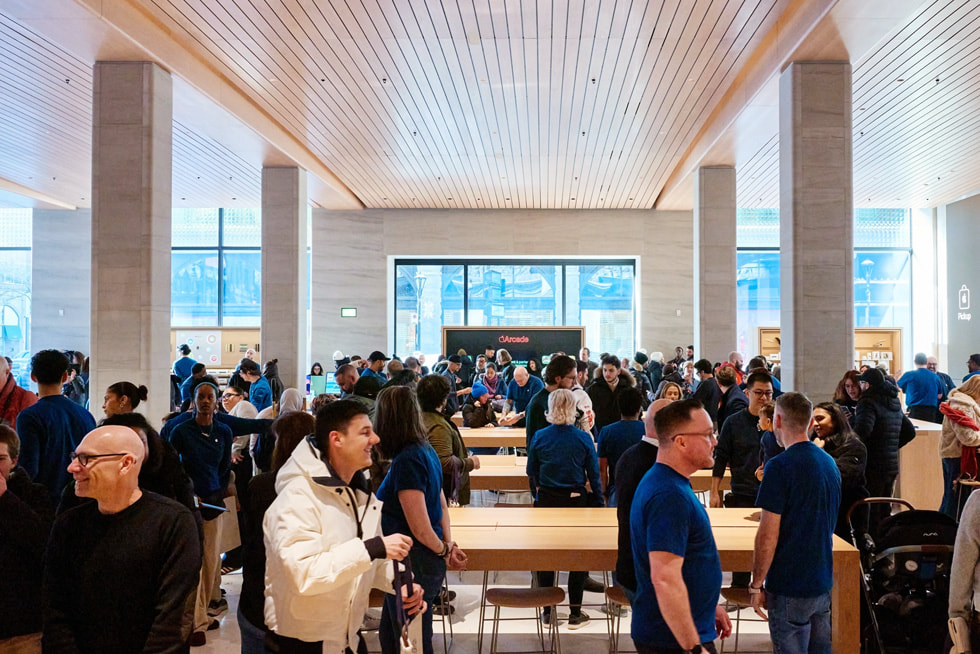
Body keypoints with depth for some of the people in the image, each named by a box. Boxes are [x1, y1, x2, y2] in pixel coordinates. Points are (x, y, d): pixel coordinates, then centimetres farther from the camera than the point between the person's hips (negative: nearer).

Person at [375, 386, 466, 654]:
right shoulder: (424, 450, 4)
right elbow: (441, 504, 12)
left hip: (413, 563, -9)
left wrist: (444, 551, -6)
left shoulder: (406, 461, -24)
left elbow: (420, 527, -22)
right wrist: (449, 545, 5)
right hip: (416, 560, 9)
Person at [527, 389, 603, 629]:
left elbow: (531, 473, 2)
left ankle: (547, 611, 21)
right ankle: (575, 613, 16)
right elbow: (594, 475, -5)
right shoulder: (583, 438, -11)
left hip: (546, 501, 1)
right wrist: (598, 503, 5)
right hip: (576, 501, -1)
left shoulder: (539, 437, -7)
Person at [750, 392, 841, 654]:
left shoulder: (780, 467, -18)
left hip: (789, 587, -8)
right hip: (822, 582, 8)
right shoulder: (829, 462, 7)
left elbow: (768, 536, -18)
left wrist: (756, 585, -10)